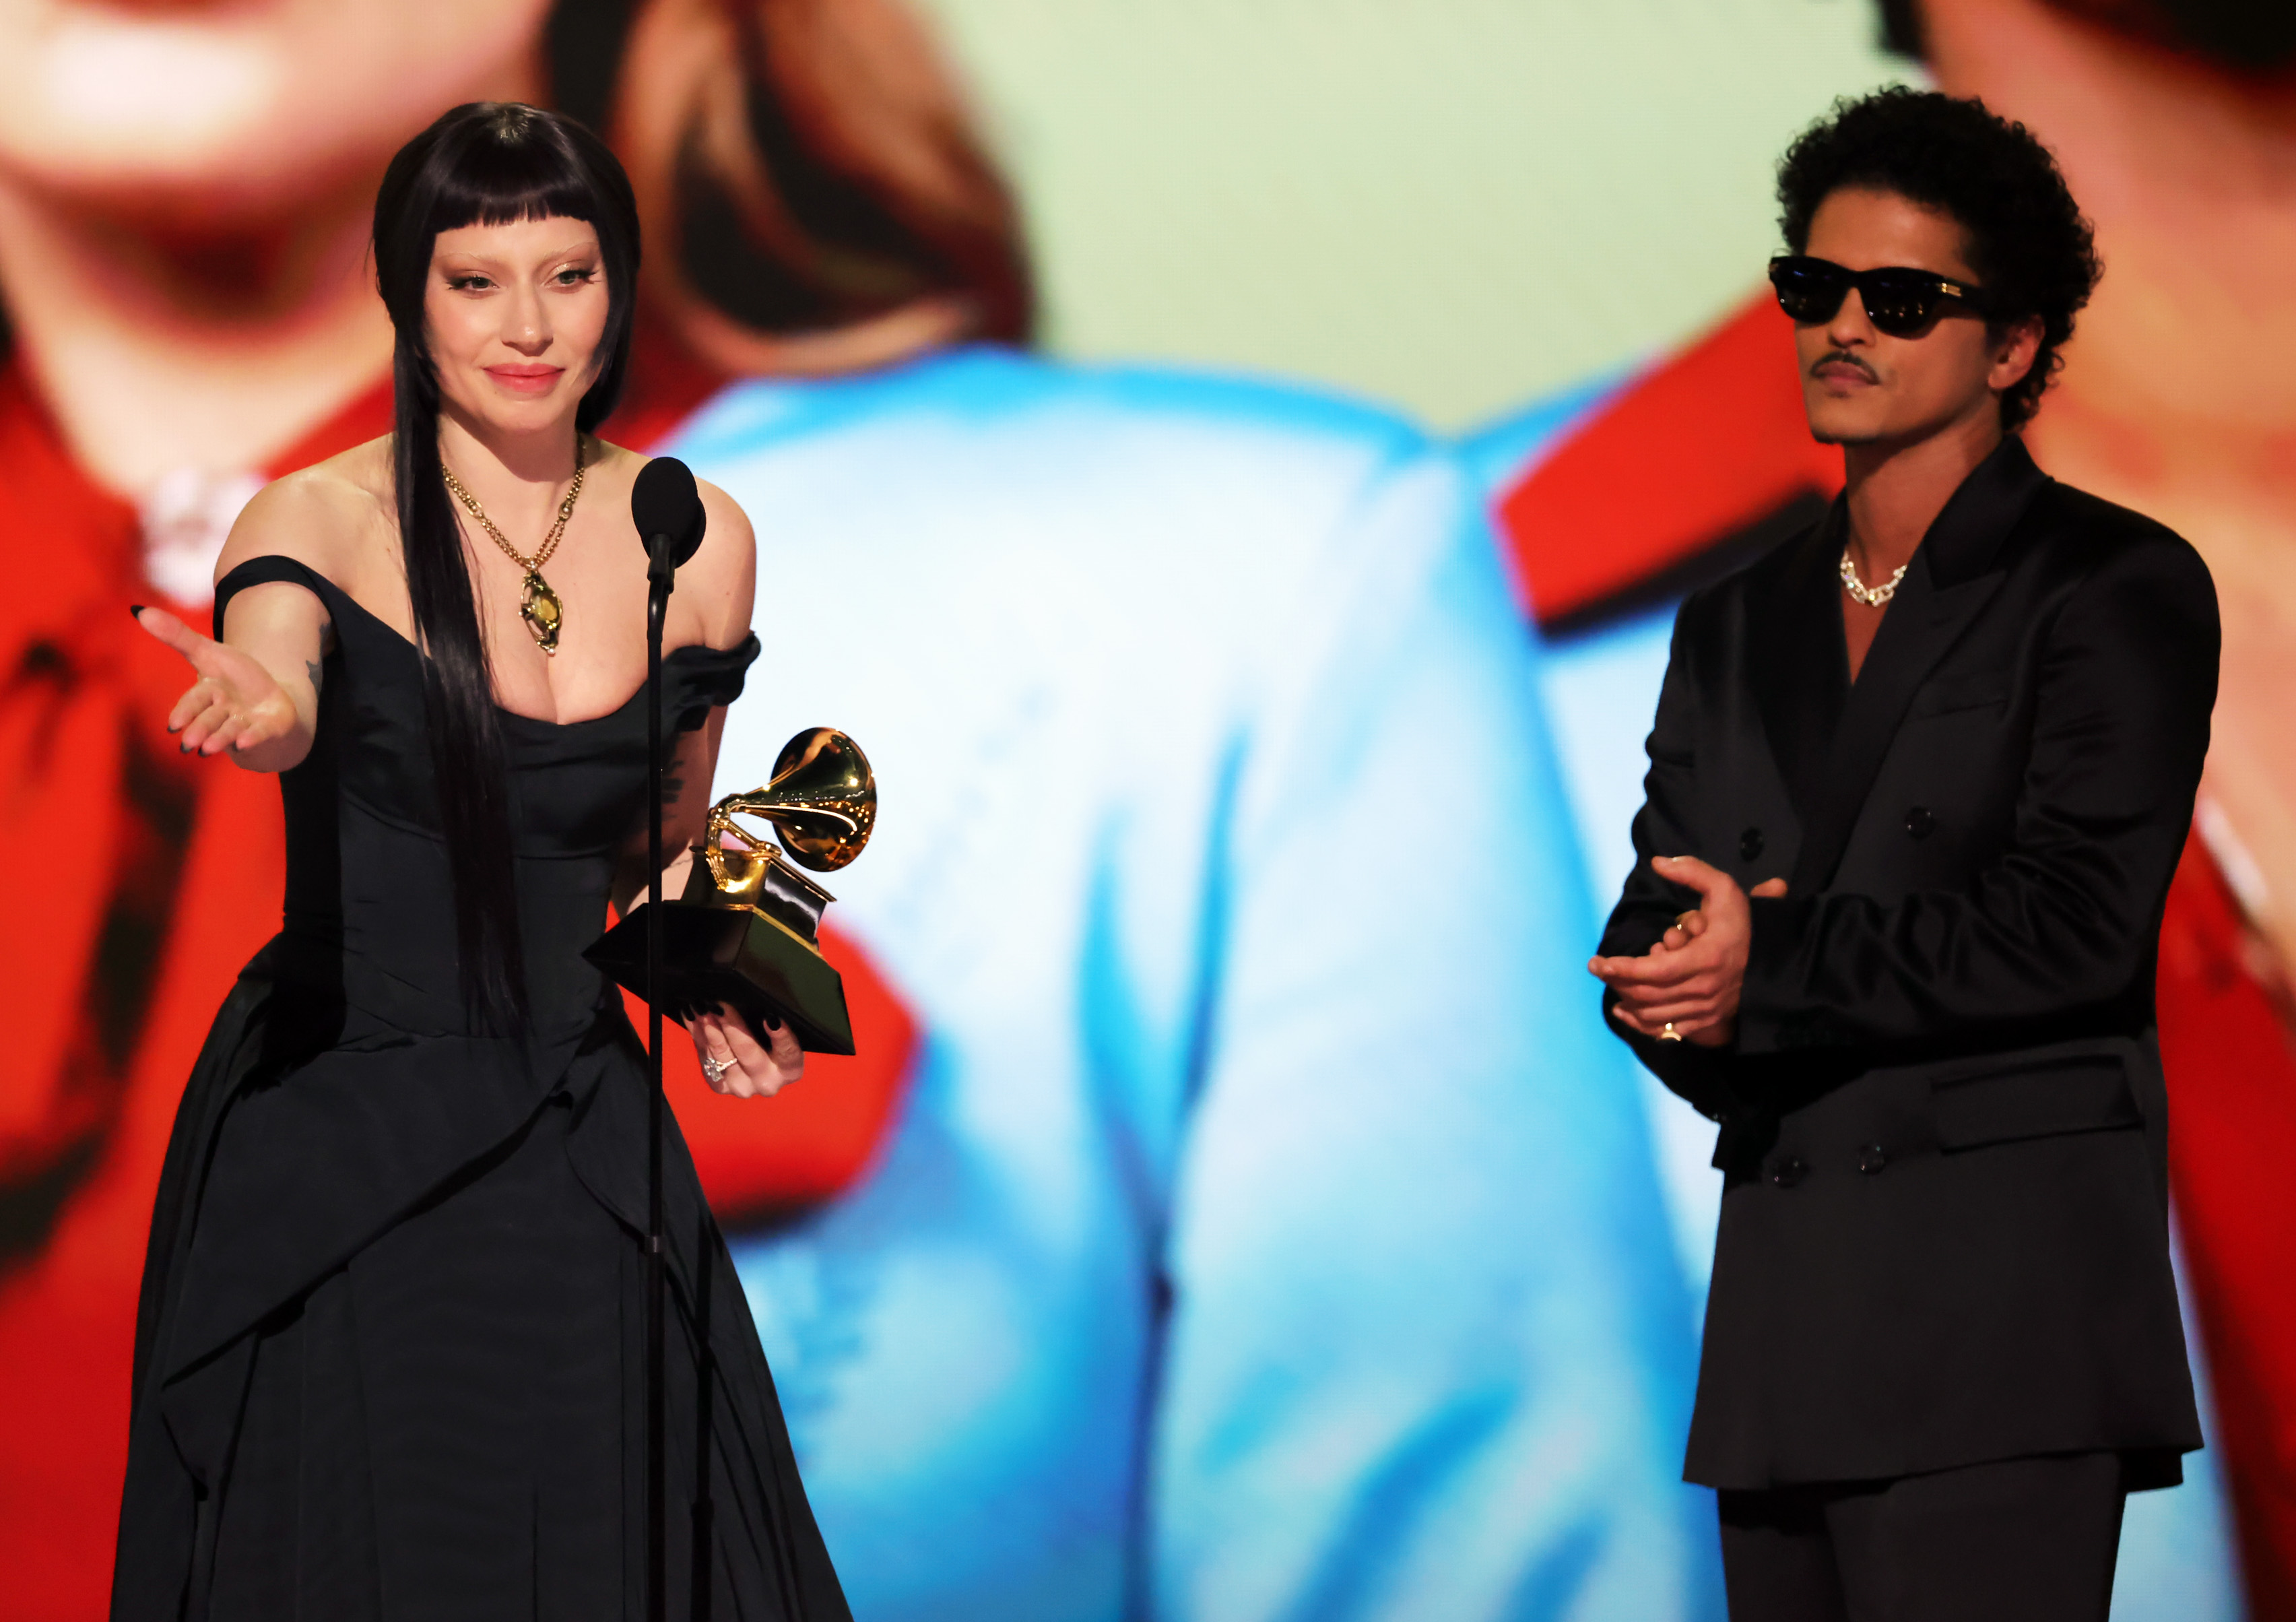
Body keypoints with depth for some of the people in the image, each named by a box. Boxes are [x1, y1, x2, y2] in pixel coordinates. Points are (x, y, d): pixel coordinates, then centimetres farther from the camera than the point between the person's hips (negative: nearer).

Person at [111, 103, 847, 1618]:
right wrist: (254, 708, -55)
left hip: (577, 1139, 3)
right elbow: (278, 703, -32)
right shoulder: (324, 523, -8)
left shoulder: (697, 542, 3)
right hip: (333, 1140, -3)